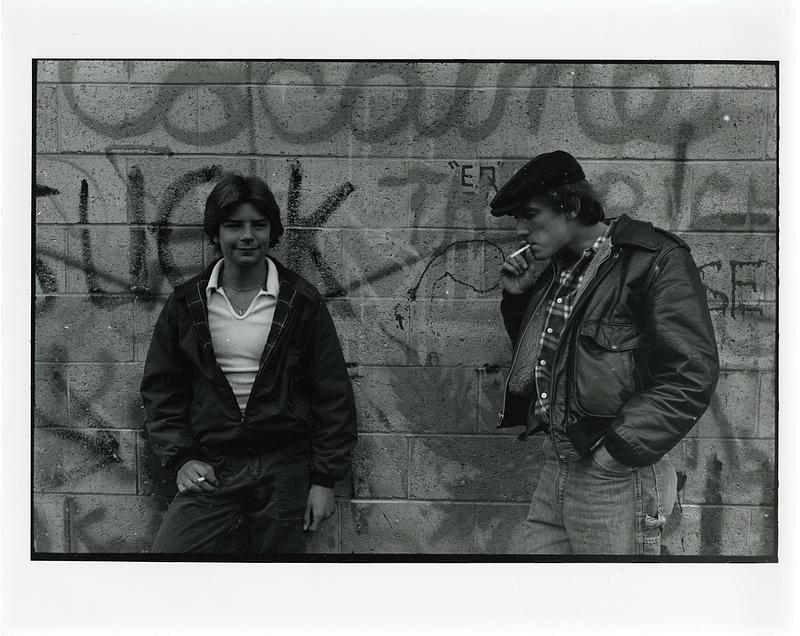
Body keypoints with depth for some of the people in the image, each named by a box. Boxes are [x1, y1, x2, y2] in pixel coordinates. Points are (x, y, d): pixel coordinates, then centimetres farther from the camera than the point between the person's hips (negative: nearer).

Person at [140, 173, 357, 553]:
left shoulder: (302, 302, -1)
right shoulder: (186, 303, 4)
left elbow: (333, 394, 0)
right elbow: (161, 388, 10)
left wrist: (325, 479, -3)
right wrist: (180, 458, -3)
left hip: (284, 470, -1)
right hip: (210, 469, 1)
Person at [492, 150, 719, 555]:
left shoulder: (656, 262, -11)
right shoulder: (558, 268, 12)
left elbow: (691, 377, -17)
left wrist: (614, 452, -18)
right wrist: (518, 298, 7)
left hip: (614, 477, -7)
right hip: (557, 467, 7)